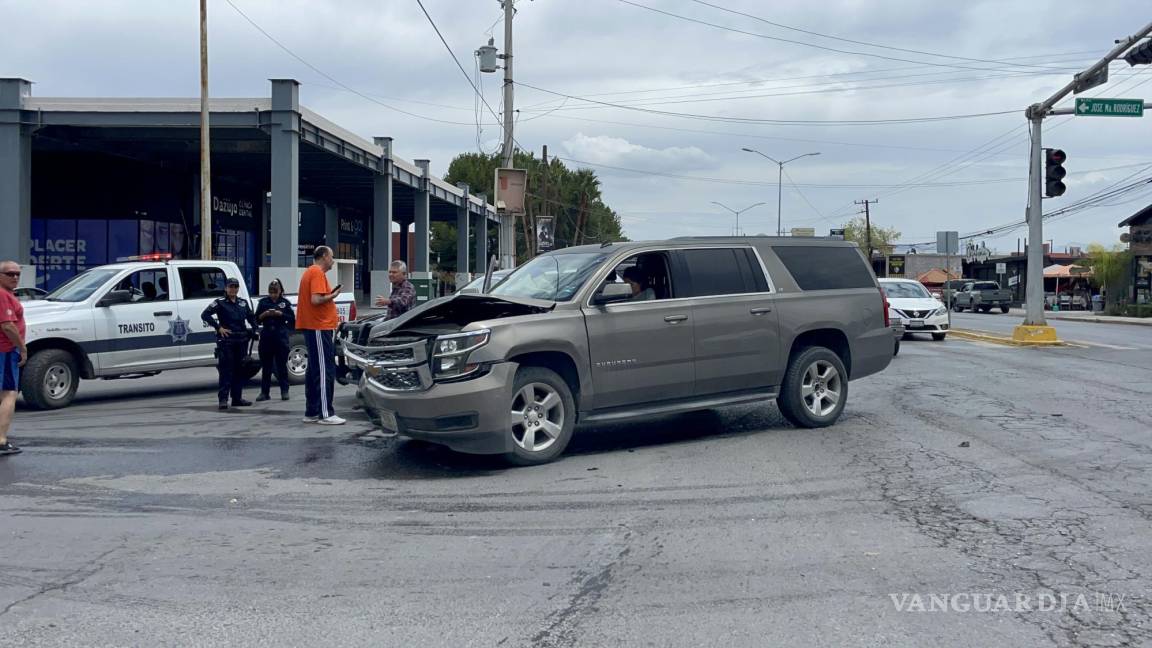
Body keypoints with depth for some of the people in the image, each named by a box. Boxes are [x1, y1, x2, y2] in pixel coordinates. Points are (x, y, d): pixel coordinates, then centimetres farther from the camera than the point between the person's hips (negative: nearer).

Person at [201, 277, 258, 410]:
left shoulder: (243, 303, 14)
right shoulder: (220, 303, -1)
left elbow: (251, 317, 25)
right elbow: (205, 315, -8)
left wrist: (254, 329, 9)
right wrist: (219, 327, -13)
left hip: (241, 340, 6)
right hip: (226, 341, -5)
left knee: (240, 370, 8)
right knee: (226, 370, -8)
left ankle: (237, 398, 15)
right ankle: (223, 399, -7)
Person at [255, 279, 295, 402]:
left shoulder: (285, 302, 5)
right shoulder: (263, 302, 9)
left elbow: (292, 318, 0)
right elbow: (257, 319, 8)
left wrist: (280, 314, -14)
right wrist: (265, 314, -11)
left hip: (281, 336, -2)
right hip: (266, 336, 2)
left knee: (281, 364, 2)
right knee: (266, 365, 4)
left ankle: (284, 391, 7)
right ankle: (264, 392, 9)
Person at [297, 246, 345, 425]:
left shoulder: (309, 272, 19)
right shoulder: (318, 273, -13)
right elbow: (316, 300, -24)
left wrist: (332, 316, 19)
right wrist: (332, 296, -9)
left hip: (312, 327, 11)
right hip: (319, 327, -11)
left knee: (314, 370, 12)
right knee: (325, 371, -9)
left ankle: (311, 412, 16)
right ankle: (325, 414, -9)